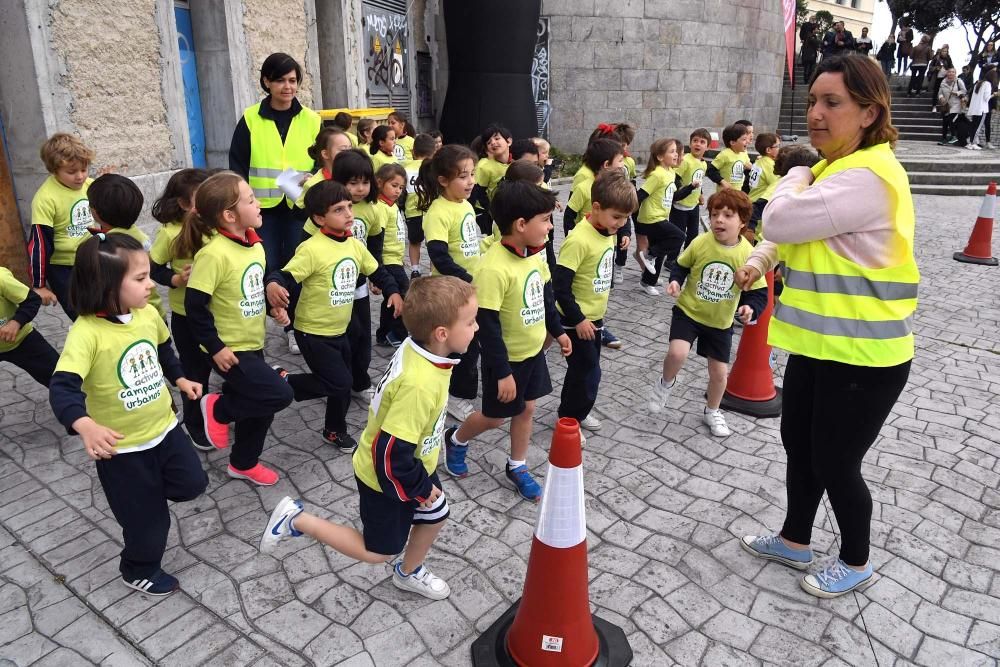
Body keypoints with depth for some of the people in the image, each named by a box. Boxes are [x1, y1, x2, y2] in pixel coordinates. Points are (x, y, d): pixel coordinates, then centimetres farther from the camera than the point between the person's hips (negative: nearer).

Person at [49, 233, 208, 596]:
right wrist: (86, 426, -52)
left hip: (164, 427, 5)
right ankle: (138, 571, 40)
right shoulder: (87, 331, -27)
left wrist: (180, 379, 19)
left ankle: (143, 492, 42)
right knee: (148, 518, 10)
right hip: (122, 447, -5)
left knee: (192, 484, 12)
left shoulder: (148, 314, -6)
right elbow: (62, 387, -36)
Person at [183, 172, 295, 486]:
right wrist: (215, 348, -20)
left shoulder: (253, 243, 1)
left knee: (259, 406, 15)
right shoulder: (214, 253, -25)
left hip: (252, 344, 8)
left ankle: (244, 463, 37)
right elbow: (195, 305, -22)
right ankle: (218, 409, 9)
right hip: (229, 349, -8)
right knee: (279, 394, -15)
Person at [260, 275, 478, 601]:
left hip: (410, 462, 8)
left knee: (435, 517, 24)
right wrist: (421, 488, -16)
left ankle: (409, 573, 50)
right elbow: (392, 455, -34)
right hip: (388, 476, -8)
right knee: (378, 551, 15)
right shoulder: (419, 385, -40)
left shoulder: (417, 345, -14)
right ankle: (296, 520, 20)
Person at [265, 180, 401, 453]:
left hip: (339, 330, 7)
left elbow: (377, 272, 14)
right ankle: (282, 381, 12)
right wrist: (273, 285, -50)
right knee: (340, 383, -8)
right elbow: (286, 276, -27)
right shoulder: (311, 249, -22)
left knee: (344, 383, 16)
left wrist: (393, 292, -1)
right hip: (313, 332, -7)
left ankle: (335, 431, 38)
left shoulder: (355, 245, 1)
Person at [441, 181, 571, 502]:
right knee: (495, 417, 12)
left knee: (526, 409, 18)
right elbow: (487, 327, -28)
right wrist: (502, 372, -23)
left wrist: (557, 331, 20)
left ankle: (517, 467, 37)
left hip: (533, 351, 7)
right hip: (506, 359, -7)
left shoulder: (535, 254, -5)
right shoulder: (493, 268, -31)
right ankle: (456, 440, 40)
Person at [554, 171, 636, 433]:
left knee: (585, 368, 19)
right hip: (576, 320, -8)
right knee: (587, 371, 0)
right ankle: (569, 420, 18)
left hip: (595, 316, 8)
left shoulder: (609, 233, 1)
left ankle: (575, 412, 37)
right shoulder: (579, 240, -26)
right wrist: (578, 320, -21)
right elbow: (560, 286, -25)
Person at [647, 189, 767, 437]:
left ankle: (712, 412, 37)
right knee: (677, 353, -25)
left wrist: (751, 308, -28)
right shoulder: (700, 243, -15)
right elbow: (682, 265, 3)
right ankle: (665, 383, 10)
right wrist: (675, 280, -17)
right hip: (688, 311, -1)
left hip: (721, 322, 2)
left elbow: (759, 292, -8)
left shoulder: (748, 254, -15)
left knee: (719, 372, 8)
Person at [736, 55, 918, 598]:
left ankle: (856, 563, 32)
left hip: (863, 355, -10)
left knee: (835, 462, 6)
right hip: (818, 343, 10)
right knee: (799, 447, 20)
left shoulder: (867, 177, -24)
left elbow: (780, 219, -29)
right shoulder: (836, 170, 10)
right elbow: (795, 230, 19)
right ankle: (794, 542, 40)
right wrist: (759, 260, -2)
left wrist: (796, 177, -8)